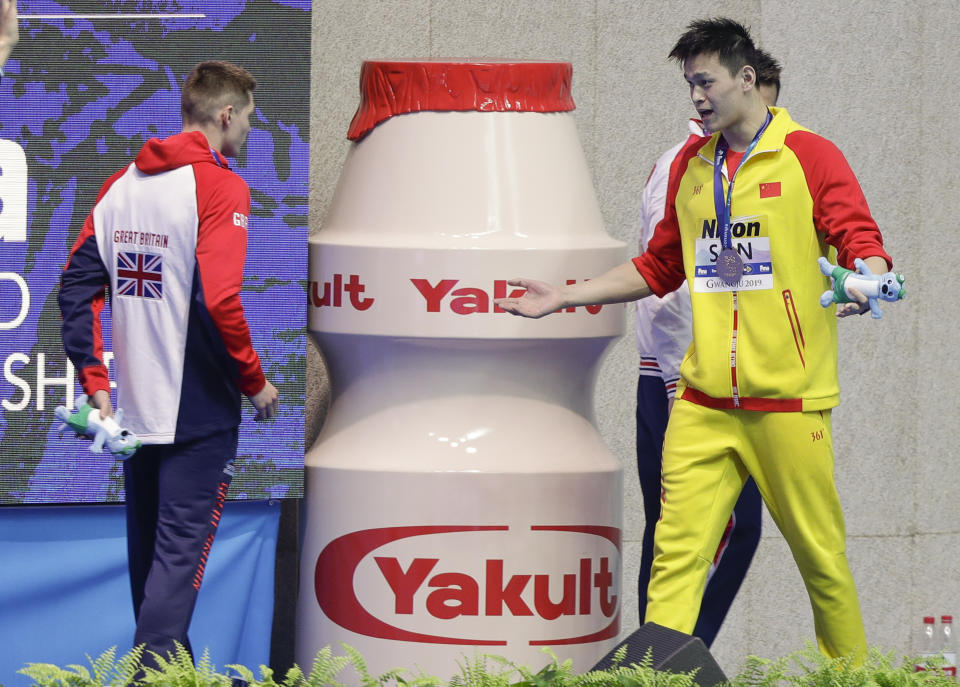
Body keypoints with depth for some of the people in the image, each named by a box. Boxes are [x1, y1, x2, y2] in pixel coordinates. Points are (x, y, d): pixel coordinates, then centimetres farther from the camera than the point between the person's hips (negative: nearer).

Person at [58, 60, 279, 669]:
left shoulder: (122, 185, 9)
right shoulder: (221, 187, -13)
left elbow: (77, 285, 6)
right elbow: (220, 300, -22)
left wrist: (96, 383, 8)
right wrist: (256, 382, -10)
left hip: (134, 407, 7)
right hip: (199, 410, -7)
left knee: (149, 551, 16)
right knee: (181, 551, -6)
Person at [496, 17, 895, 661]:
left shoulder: (810, 156, -1)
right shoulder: (690, 166, 16)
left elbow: (863, 245, -6)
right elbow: (659, 268, 26)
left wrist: (864, 282, -29)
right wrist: (565, 296, 21)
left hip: (789, 399, -4)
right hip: (703, 403, 4)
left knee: (820, 552, 2)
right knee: (677, 552, -7)